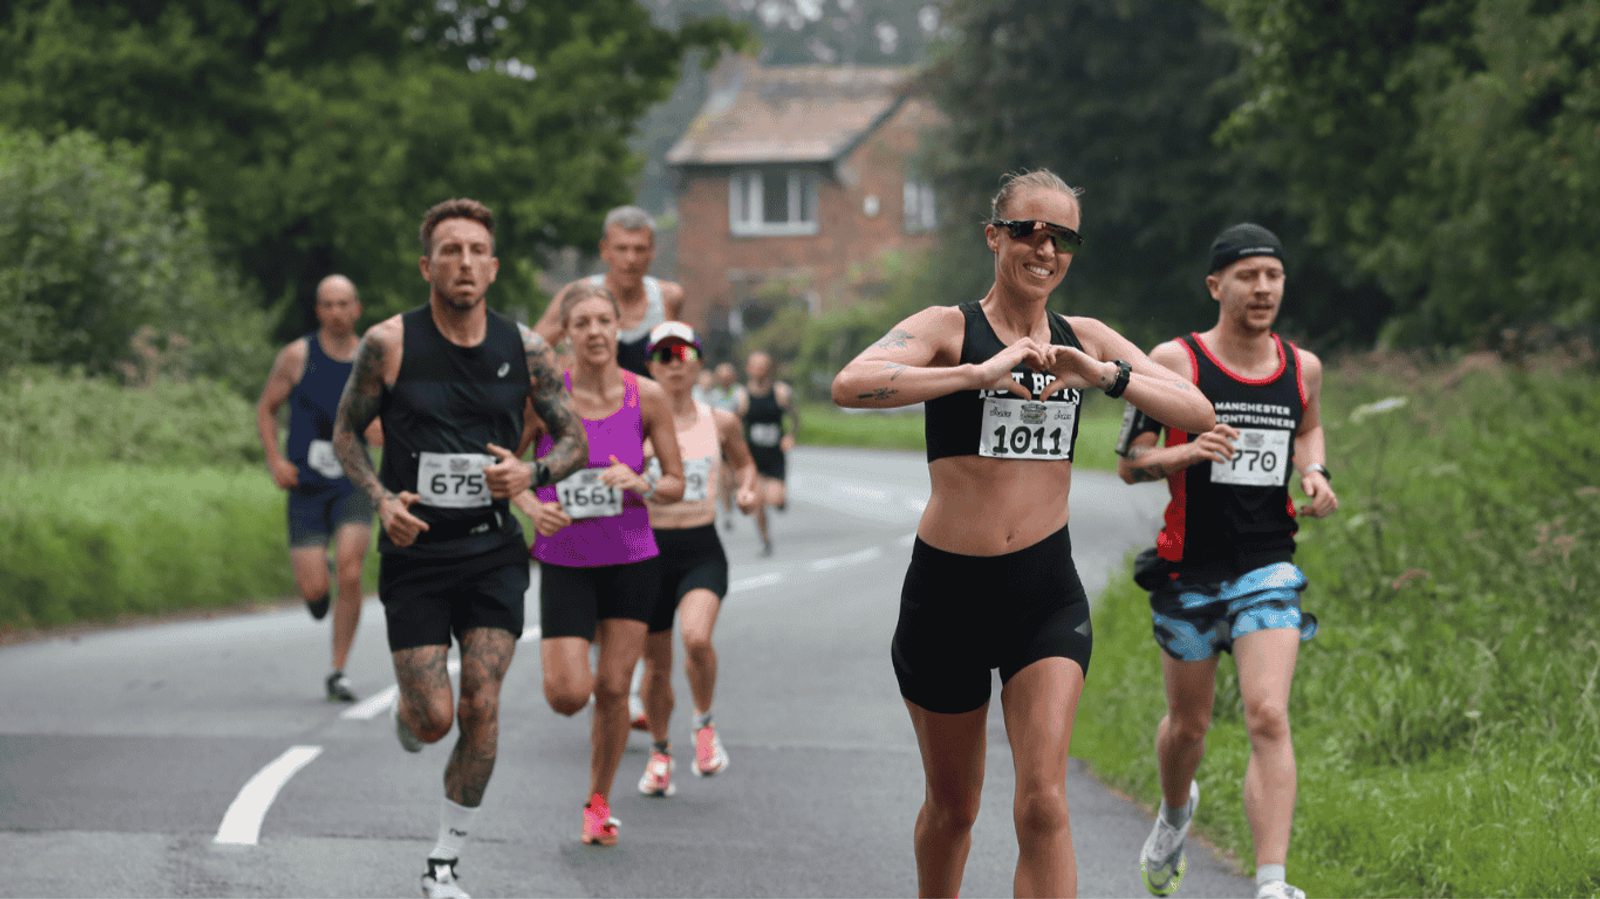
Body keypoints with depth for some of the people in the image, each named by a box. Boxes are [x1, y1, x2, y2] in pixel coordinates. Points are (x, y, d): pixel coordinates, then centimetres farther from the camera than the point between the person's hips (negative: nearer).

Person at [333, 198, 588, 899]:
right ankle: (408, 724, 34)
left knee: (481, 707, -9)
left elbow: (575, 440, 6)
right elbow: (346, 432, 4)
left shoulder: (524, 348, -1)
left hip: (492, 552, 1)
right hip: (415, 552, -1)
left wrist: (532, 473, -15)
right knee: (433, 717, -6)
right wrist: (382, 500, -13)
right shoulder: (390, 343, -7)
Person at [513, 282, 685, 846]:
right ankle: (563, 649, 28)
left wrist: (639, 484, -21)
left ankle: (598, 801, 22)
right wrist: (532, 507, -18)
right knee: (568, 695, -10)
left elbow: (676, 483, 0)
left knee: (612, 690, 2)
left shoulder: (646, 397, -7)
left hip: (630, 560, 1)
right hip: (564, 560, -1)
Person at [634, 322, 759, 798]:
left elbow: (743, 461, 22)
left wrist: (747, 488, 3)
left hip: (702, 549, 0)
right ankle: (660, 752, 32)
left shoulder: (720, 422, 4)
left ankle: (704, 724, 1)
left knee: (697, 638, -26)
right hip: (650, 549, 0)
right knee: (656, 663, 7)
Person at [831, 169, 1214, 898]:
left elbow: (1198, 413, -2)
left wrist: (1108, 377, -18)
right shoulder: (951, 329, -5)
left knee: (1043, 804, -13)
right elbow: (850, 385, -25)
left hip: (1047, 596, 2)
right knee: (951, 808, 13)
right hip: (948, 591, -2)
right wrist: (977, 374, -33)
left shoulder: (1084, 341, 7)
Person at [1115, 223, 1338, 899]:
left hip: (1267, 569, 1)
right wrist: (1188, 452, -24)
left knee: (1268, 718, -16)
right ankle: (1176, 811, 49)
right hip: (1188, 570, -1)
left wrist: (1315, 476, 3)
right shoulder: (1173, 361, -7)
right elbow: (1129, 462, -4)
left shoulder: (1303, 368, 3)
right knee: (1189, 724, 14)